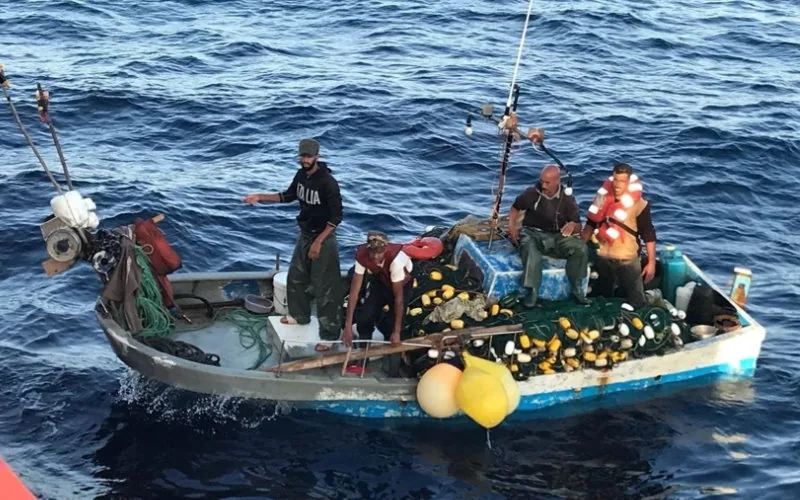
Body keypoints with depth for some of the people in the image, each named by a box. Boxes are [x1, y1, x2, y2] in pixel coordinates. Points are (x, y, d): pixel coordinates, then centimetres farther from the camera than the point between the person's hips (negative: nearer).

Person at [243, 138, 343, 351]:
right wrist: (259, 197, 11)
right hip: (304, 235, 8)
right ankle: (300, 315, 44)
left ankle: (329, 335, 4)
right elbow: (289, 196, 18)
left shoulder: (327, 182, -24)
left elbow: (336, 216, -22)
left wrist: (319, 242, -23)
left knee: (325, 288, -4)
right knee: (295, 278, 22)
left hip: (323, 238, -8)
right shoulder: (301, 175, 0)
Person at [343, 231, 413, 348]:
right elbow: (354, 291, -29)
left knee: (392, 324, -14)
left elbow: (398, 297, -34)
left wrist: (397, 331, -29)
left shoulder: (396, 258, -43)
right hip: (379, 280, 3)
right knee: (364, 318, -14)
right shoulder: (362, 255, -34)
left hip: (402, 283, -2)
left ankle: (392, 350, 19)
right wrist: (348, 325, -31)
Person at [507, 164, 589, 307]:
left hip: (557, 236, 2)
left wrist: (573, 225, -25)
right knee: (531, 253, -39)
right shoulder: (531, 193, -4)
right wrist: (512, 226, -3)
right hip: (532, 233, -2)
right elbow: (515, 208, 15)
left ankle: (576, 287, -8)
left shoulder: (567, 199, -1)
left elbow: (578, 227, 1)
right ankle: (533, 290, -31)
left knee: (581, 248, -24)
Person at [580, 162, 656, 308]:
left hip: (628, 261, -5)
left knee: (636, 302, -4)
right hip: (603, 258, 5)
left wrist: (651, 263, -13)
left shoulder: (639, 204, -13)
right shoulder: (603, 199, 1)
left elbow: (649, 235, -11)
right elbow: (591, 224, 13)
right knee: (602, 300, 20)